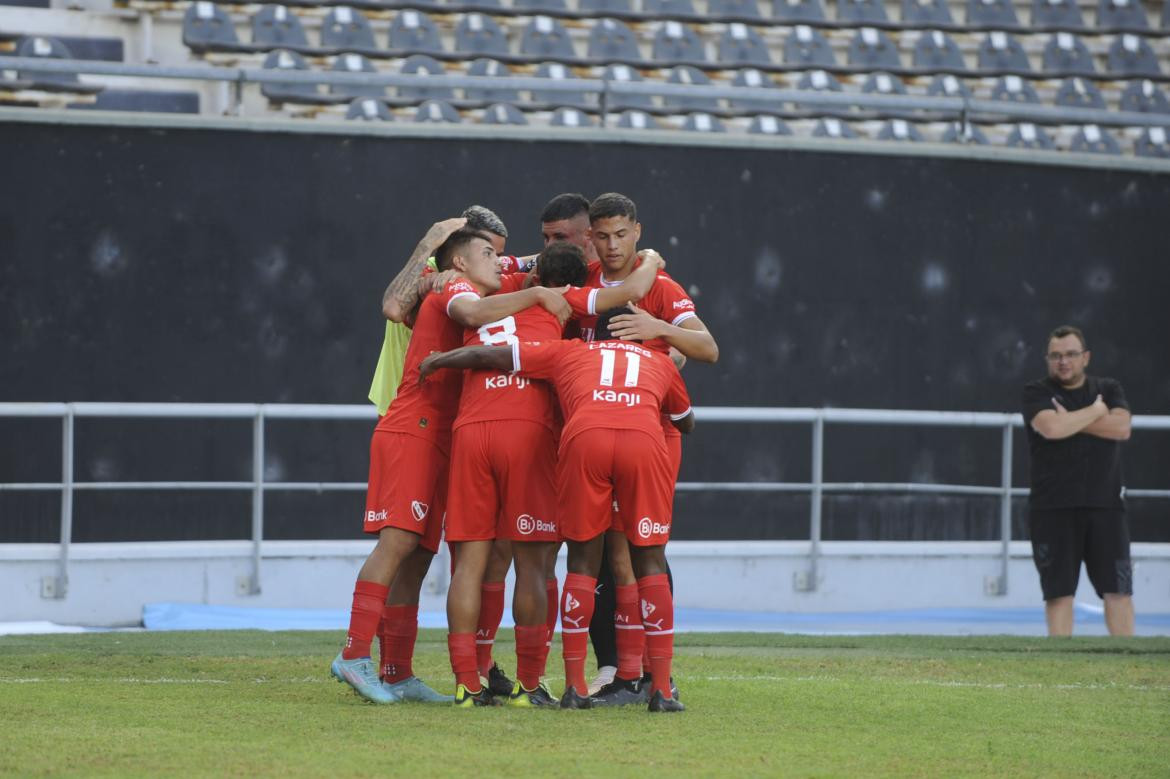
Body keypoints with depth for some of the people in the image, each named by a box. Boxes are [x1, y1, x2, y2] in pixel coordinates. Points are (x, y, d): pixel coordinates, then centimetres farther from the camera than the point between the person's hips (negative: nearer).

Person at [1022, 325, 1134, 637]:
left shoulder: (1109, 389, 11)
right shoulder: (1037, 393, 3)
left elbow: (1121, 428, -7)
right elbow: (1051, 427, -18)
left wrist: (1072, 419, -10)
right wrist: (1094, 412, -6)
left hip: (1105, 506, 2)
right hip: (1053, 509, -2)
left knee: (1119, 591, -1)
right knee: (1058, 593, 0)